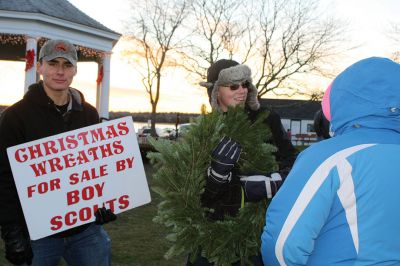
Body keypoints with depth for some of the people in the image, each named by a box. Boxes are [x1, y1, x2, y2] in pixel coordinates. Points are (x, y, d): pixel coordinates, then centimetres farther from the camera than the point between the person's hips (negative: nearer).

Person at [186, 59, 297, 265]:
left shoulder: (267, 119, -4)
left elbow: (292, 167, -4)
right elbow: (200, 192, -5)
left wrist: (264, 186, -20)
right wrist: (218, 168, -23)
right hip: (214, 227, 1)